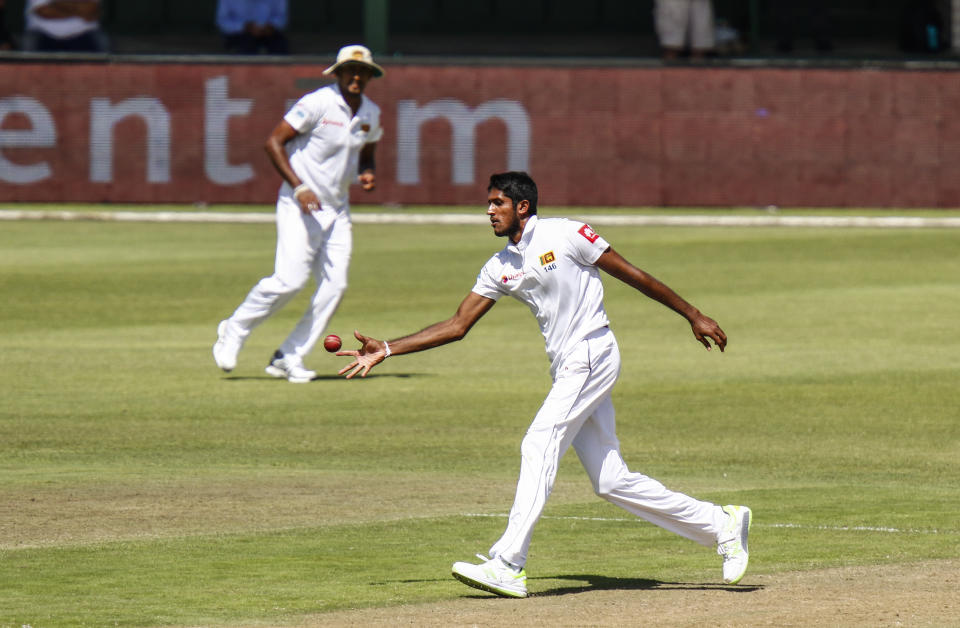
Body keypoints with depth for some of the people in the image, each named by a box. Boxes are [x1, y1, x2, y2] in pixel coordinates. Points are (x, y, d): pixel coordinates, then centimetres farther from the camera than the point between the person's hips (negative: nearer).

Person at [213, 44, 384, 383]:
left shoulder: (371, 113, 8)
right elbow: (274, 142, -13)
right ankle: (233, 332, 5)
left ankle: (289, 359, 3)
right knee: (290, 279, -17)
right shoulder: (317, 103, -13)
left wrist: (367, 174, 0)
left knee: (334, 285, -5)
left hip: (337, 209, 7)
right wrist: (299, 187, -21)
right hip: (300, 206, -7)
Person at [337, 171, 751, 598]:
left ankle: (508, 566, -23)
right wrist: (386, 351, 8)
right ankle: (722, 525, 16)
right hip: (566, 370, 8)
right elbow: (457, 326, 14)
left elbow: (631, 275, -3)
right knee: (610, 481, 4)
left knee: (539, 446, -19)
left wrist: (693, 316, -1)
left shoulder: (565, 235, -6)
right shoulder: (501, 268, 14)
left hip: (593, 354, -8)